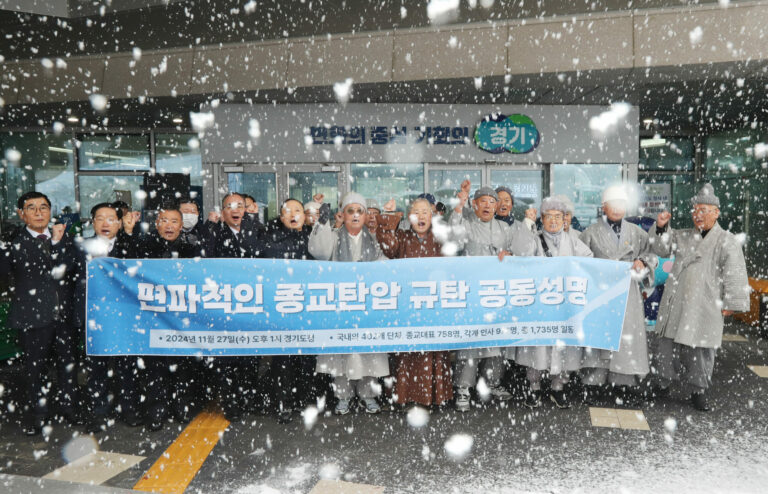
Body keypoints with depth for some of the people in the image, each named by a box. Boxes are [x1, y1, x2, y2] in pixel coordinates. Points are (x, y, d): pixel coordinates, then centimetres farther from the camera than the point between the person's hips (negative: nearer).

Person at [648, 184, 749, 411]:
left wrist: (730, 303, -8)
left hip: (704, 305, -3)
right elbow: (661, 248, 10)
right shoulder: (683, 237, 12)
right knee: (669, 343, 8)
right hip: (676, 302, 4)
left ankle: (698, 390, 17)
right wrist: (661, 227, -7)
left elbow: (735, 275, -5)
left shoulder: (727, 241, -2)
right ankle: (665, 379, 25)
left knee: (701, 347, 3)